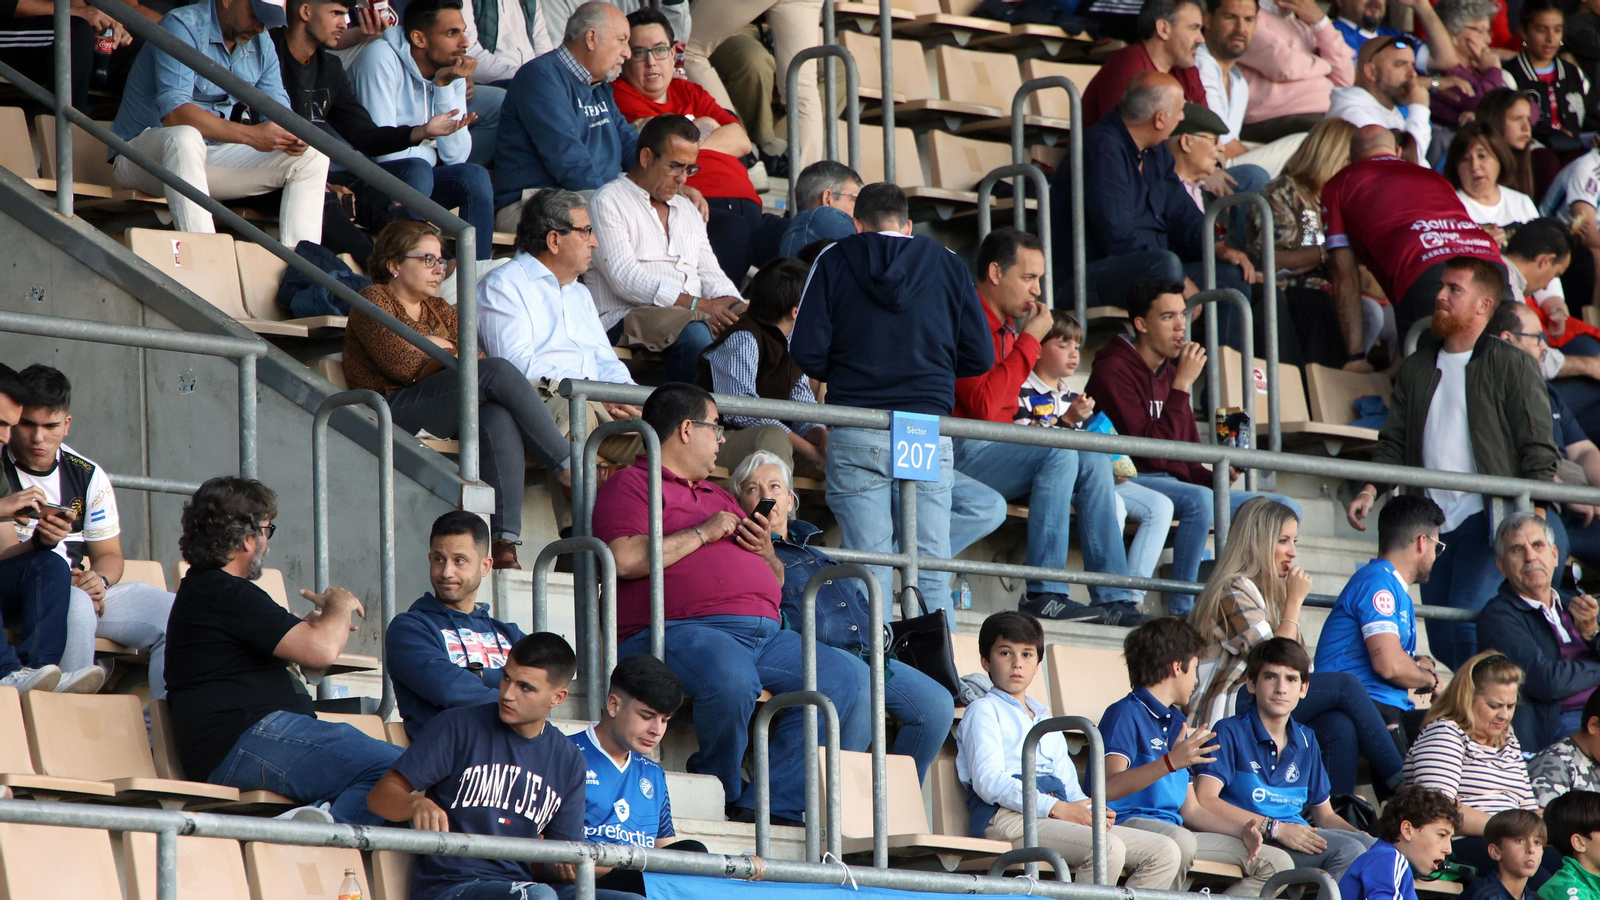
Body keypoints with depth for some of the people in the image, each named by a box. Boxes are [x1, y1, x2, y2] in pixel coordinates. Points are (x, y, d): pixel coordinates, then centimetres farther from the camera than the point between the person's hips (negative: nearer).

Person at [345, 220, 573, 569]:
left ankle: (505, 543, -44)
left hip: (446, 416, 6)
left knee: (501, 417, -32)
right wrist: (453, 356, 4)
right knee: (498, 371, -26)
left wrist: (442, 349, -5)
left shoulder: (440, 310, 28)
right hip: (395, 408, -6)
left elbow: (477, 359, 14)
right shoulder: (374, 300, 7)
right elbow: (402, 366, -8)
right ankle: (569, 467, -24)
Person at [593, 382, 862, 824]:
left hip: (763, 634, 8)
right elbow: (625, 559, -12)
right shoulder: (631, 484, 9)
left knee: (836, 678, -15)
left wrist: (765, 551, 13)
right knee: (732, 679, -39)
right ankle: (724, 796, -13)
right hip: (681, 630, -8)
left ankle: (773, 805, -19)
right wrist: (702, 534, -3)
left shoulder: (719, 496, 34)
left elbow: (775, 581, 37)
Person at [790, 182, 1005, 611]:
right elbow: (980, 357, 10)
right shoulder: (947, 264, 12)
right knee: (931, 570, 5)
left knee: (868, 568, -2)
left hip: (856, 435, -1)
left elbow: (807, 350, -1)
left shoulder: (834, 262, 7)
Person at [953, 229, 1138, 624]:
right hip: (961, 454, -10)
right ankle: (1044, 593, -27)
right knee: (1060, 451, -27)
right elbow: (983, 406, -24)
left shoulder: (1005, 327, 18)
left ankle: (1114, 600, -6)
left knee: (1094, 460, -1)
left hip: (995, 455, 10)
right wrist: (1030, 340, -16)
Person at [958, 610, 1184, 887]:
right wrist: (1055, 809, -16)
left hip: (1059, 816, 8)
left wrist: (1092, 811, 0)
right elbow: (989, 782, -8)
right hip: (1008, 818, -8)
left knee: (1166, 853, -6)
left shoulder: (1045, 718, 33)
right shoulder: (984, 711, 8)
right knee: (1107, 848, -33)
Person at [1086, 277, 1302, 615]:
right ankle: (1182, 610, -31)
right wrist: (1182, 385, -17)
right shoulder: (1113, 372, -9)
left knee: (1287, 509, 0)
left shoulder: (1170, 372, 18)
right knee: (1199, 499, -39)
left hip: (1173, 482, 9)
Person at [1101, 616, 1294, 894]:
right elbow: (1109, 787, -20)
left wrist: (1241, 832, 8)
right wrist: (1170, 763, -31)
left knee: (1277, 863, 3)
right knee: (1180, 841, -42)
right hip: (1129, 822, -9)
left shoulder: (1176, 723, 27)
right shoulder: (1125, 714, -2)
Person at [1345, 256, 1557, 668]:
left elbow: (1538, 449, -3)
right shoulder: (1415, 370, 18)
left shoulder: (1511, 366, 1)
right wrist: (1370, 490, -2)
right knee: (1441, 641, 3)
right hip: (1434, 522, 6)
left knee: (1467, 622, -21)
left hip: (1485, 518, -6)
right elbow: (1394, 443, 17)